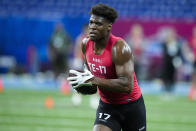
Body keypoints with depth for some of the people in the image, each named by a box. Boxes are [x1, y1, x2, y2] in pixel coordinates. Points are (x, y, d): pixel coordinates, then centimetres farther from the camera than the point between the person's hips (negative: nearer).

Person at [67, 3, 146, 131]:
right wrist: (85, 75, -3)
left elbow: (127, 86, -34)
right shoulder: (86, 44, -4)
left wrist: (93, 80, -35)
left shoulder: (119, 48, -26)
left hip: (131, 106, -4)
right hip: (106, 106, 4)